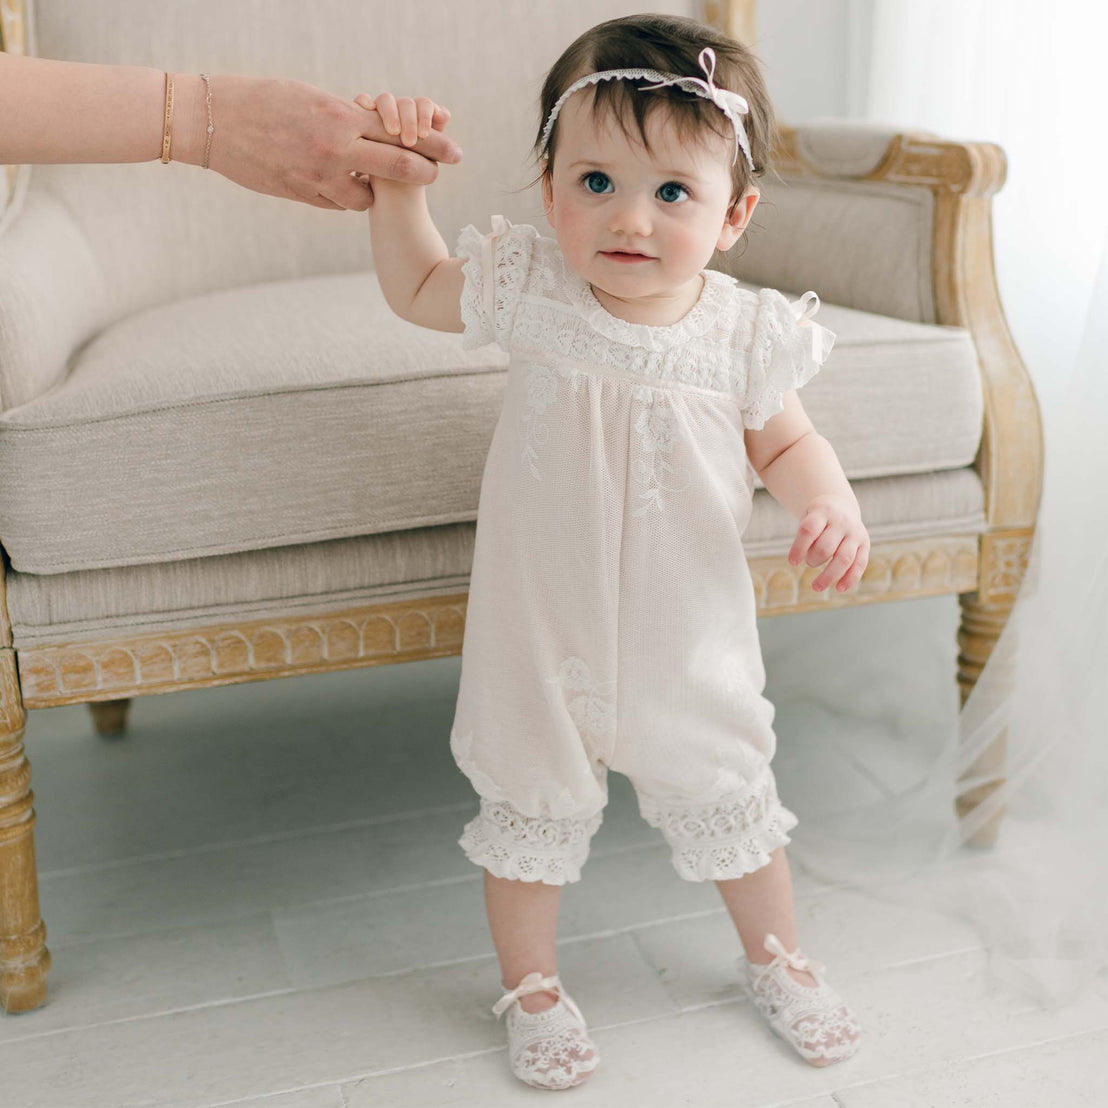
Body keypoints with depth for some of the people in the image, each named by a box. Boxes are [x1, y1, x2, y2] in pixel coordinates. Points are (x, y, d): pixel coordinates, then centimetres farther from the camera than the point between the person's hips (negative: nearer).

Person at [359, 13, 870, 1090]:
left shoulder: (747, 333, -14)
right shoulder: (529, 291, -13)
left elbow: (785, 443, 3)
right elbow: (416, 289, 6)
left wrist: (829, 500, -17)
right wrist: (397, 183, -7)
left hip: (689, 639, 1)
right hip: (542, 636, 0)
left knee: (727, 802, 19)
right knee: (531, 810, 15)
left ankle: (777, 961, 46)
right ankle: (530, 985, 40)